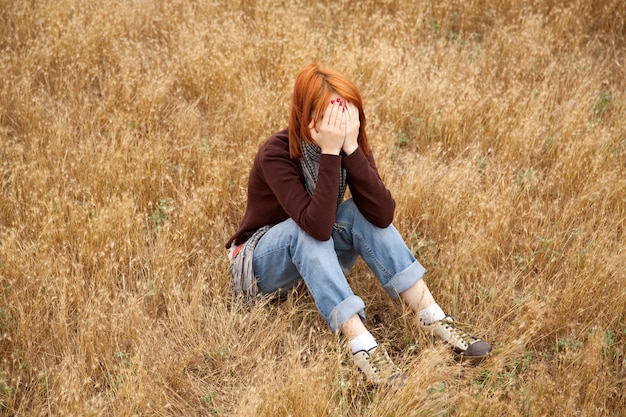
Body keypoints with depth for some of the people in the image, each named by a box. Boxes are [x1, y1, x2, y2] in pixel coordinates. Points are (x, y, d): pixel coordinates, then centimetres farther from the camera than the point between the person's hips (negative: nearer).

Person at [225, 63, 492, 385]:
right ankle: (360, 343, -41)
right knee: (309, 230, -35)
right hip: (263, 262, -4)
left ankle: (430, 315, -26)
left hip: (320, 260, 4)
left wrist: (351, 148, -36)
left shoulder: (352, 145, -14)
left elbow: (383, 215, -29)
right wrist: (329, 153, -43)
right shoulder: (276, 154, -28)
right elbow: (316, 225, -41)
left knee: (360, 213, -25)